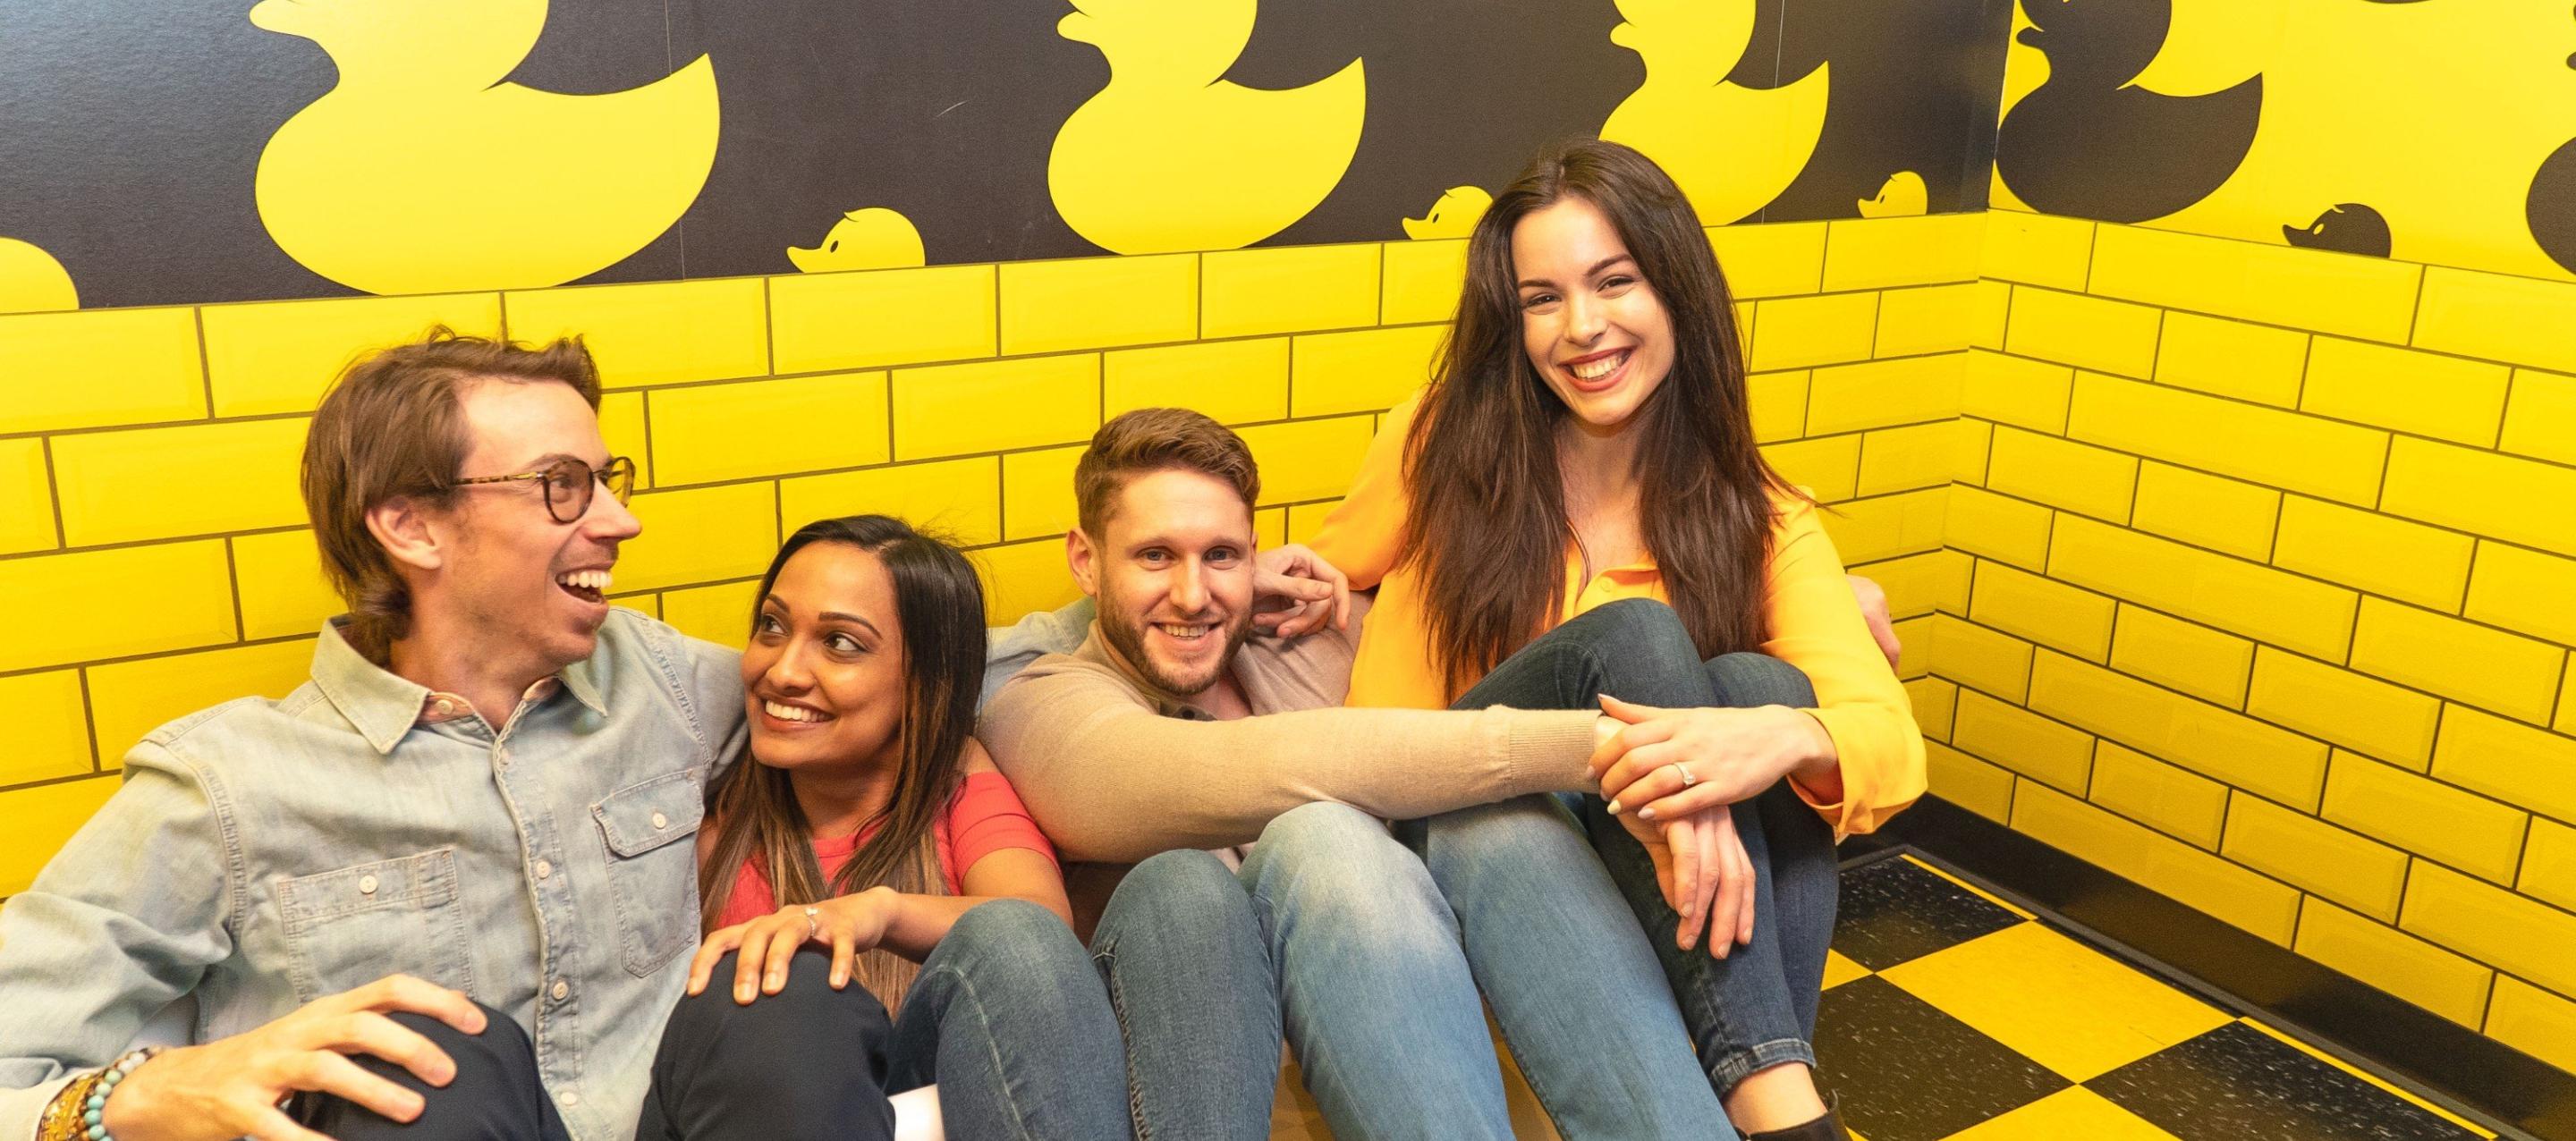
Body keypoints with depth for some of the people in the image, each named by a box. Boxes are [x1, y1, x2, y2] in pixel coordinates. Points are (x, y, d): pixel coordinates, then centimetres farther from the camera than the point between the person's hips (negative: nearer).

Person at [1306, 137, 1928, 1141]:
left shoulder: (1762, 523, 1)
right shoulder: (1443, 446, -1)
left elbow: (1893, 744, -14)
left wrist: (1781, 737, -38)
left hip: (1651, 887, 2)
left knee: (1758, 682, -28)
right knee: (1630, 634, -29)